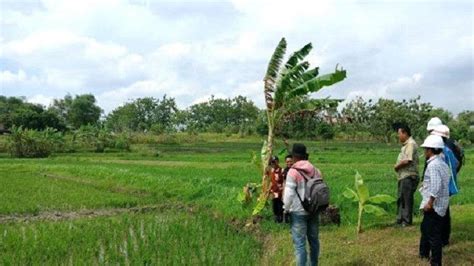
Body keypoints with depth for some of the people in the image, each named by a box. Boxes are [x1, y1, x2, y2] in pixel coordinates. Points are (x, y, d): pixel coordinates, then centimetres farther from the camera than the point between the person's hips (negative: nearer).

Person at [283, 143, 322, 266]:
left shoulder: (293, 172, -13)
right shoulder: (316, 171, 5)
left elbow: (289, 194, -15)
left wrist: (286, 209, -1)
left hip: (299, 212, -6)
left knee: (300, 244, -2)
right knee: (314, 240, 18)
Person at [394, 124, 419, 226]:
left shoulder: (411, 144, -15)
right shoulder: (406, 144, 18)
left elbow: (407, 160, -24)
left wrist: (397, 166, -10)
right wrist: (397, 166, 4)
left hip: (409, 176, -10)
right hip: (403, 176, 10)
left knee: (407, 199, -3)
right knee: (401, 198, 15)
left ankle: (407, 221, 5)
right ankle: (400, 220, 24)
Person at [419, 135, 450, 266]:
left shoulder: (433, 165, -20)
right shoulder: (443, 164, 10)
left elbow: (436, 186, -27)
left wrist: (430, 202, -24)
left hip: (434, 205, -10)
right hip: (441, 203, 10)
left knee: (433, 233, -2)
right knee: (425, 228, 24)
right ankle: (424, 253, 38)